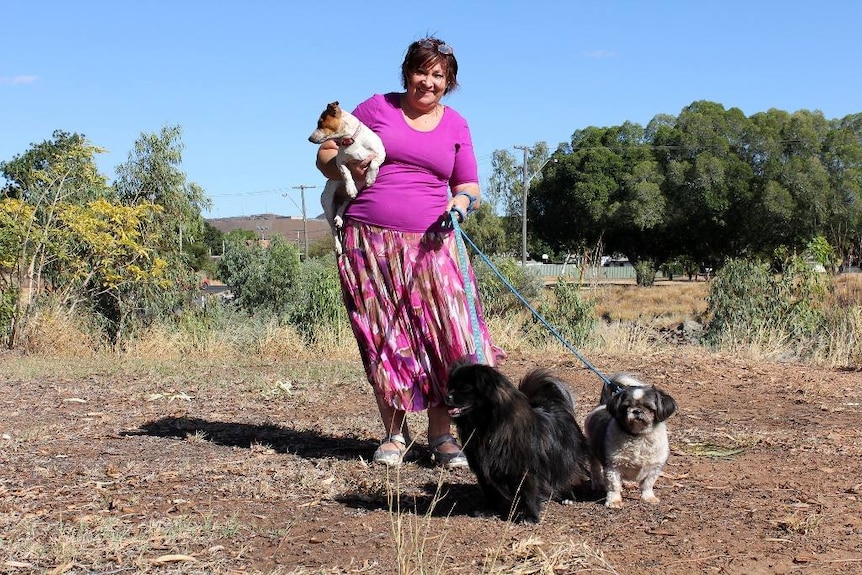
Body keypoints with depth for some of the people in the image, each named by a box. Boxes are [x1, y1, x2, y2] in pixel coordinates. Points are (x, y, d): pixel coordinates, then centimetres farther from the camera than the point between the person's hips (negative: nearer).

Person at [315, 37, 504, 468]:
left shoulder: (456, 126, 13)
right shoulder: (377, 107, 9)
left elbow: (469, 186, 16)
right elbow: (326, 154, 11)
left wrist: (462, 201, -8)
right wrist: (345, 167, -11)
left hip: (430, 243, 1)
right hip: (370, 241, -1)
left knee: (446, 333, -9)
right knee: (384, 336, 0)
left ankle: (441, 433, 2)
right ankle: (394, 433, 11)